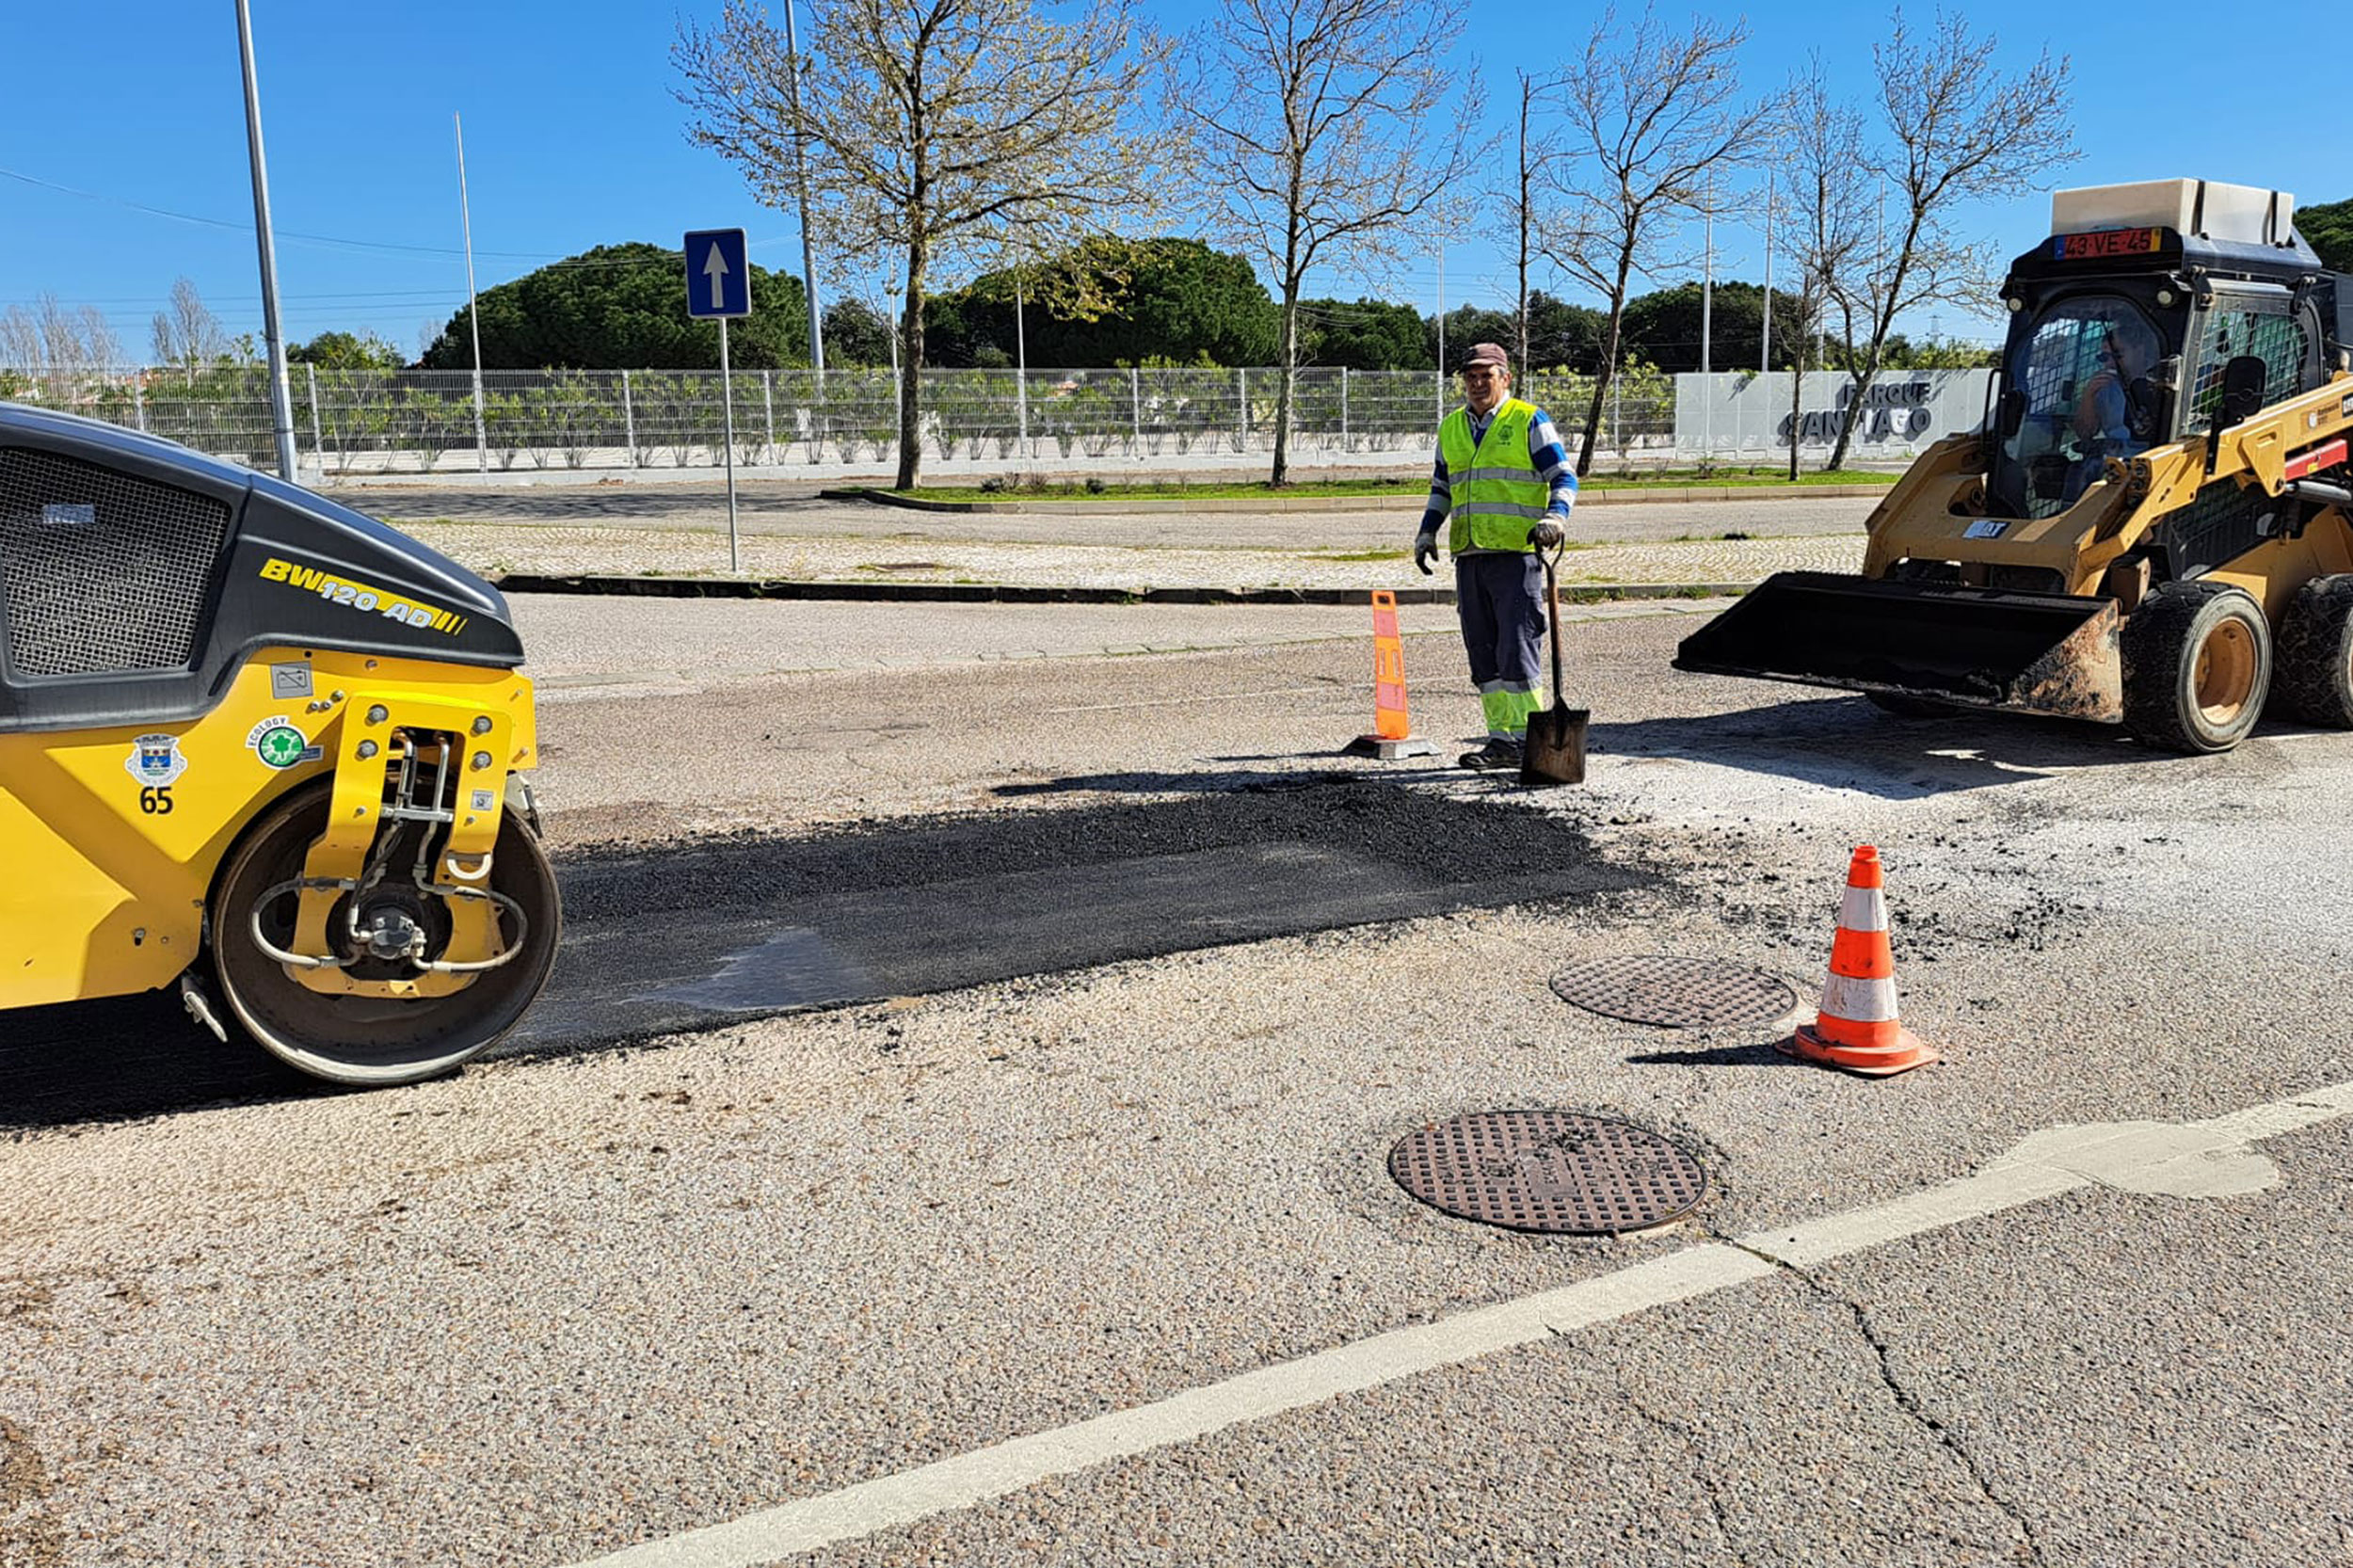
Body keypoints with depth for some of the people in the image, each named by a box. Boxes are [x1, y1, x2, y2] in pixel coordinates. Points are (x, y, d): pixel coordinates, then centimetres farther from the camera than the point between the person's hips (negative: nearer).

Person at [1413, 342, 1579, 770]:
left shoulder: (1529, 421, 2)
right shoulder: (1451, 429, 18)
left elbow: (1564, 476, -1)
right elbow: (1441, 488, 28)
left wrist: (1554, 517, -19)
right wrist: (1427, 531, 14)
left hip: (1516, 554, -6)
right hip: (1469, 557, 6)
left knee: (1517, 651, -10)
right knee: (1483, 655, 6)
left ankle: (1530, 740, -4)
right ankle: (1502, 739, 12)